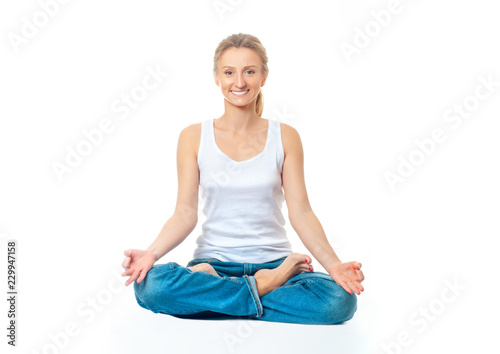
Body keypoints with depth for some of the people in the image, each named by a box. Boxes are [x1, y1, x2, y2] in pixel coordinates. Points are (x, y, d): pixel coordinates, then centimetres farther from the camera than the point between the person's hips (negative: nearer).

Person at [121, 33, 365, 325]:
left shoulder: (285, 137, 4)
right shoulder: (194, 137, 3)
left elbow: (301, 212, -2)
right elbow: (186, 213, -2)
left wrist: (334, 264, -17)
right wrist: (151, 253, -21)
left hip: (274, 261, 0)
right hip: (214, 260, 0)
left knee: (341, 299, -29)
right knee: (150, 285, -32)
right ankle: (265, 288, -17)